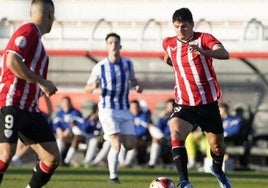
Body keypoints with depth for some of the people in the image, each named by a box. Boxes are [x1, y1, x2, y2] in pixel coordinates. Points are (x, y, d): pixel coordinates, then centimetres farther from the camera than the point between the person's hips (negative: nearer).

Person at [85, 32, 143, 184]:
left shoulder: (128, 63, 2)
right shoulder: (100, 67, -7)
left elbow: (132, 79, 22)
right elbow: (87, 88, 1)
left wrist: (137, 86, -1)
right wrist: (93, 86, -22)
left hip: (124, 110, 4)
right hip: (108, 110, -4)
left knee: (130, 145, -3)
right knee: (117, 145, -18)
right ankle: (113, 176, -2)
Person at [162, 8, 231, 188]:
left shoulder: (204, 39, -9)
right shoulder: (169, 43, 3)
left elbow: (224, 54, -32)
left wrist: (202, 52, -47)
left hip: (208, 103, -1)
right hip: (184, 104, 1)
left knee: (217, 146, 12)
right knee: (176, 133, -28)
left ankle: (218, 170, 47)